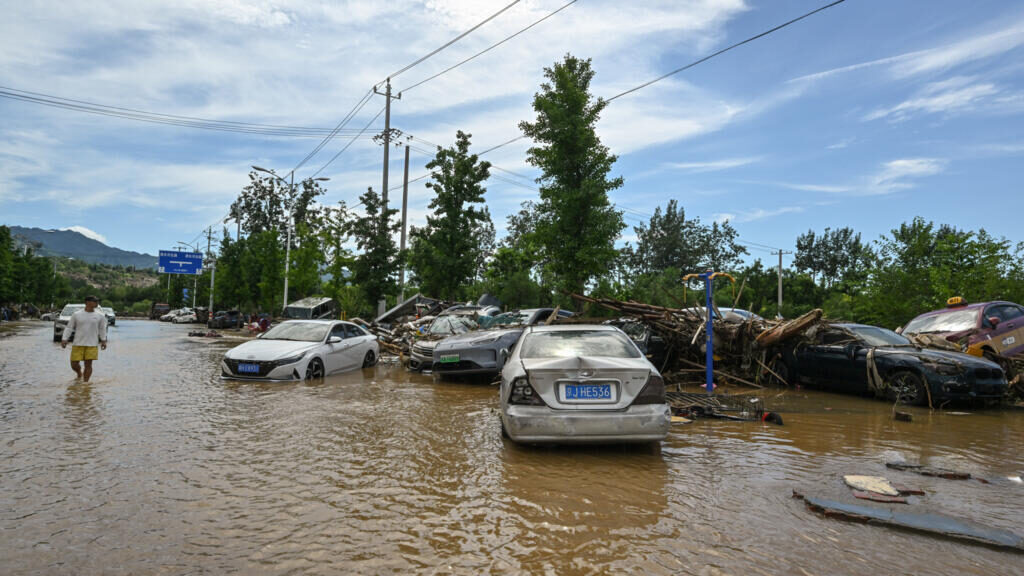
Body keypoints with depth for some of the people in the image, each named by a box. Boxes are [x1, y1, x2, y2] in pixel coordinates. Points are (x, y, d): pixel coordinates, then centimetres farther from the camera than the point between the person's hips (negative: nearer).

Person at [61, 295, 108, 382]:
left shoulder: (100, 316, 3)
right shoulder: (76, 315, 1)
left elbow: (102, 329, 11)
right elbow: (69, 328, 6)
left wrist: (103, 340, 7)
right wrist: (64, 339, -2)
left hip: (92, 345, 0)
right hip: (78, 344, 0)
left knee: (88, 364, -1)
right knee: (74, 364, 3)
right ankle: (79, 373, 34)